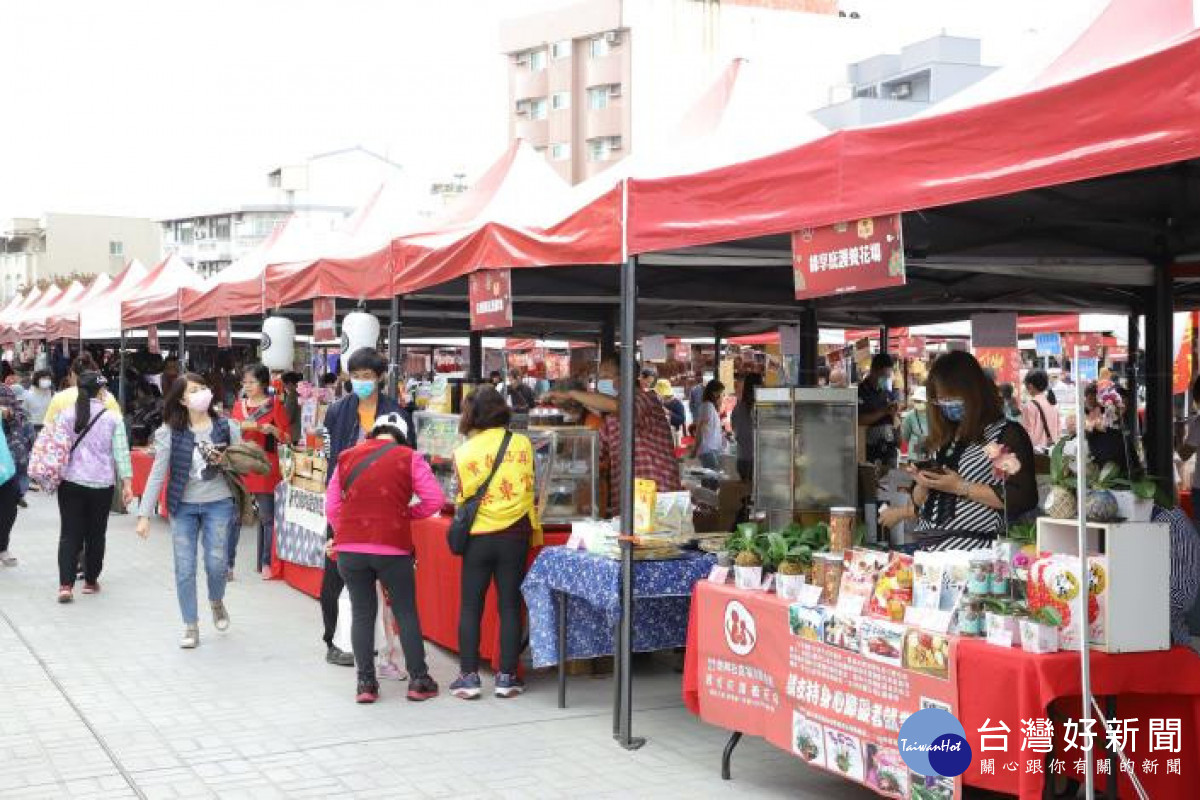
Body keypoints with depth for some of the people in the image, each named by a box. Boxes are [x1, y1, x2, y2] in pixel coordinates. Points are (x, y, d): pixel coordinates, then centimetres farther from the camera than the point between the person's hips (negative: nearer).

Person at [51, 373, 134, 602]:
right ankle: (90, 581, 20)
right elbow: (121, 453, -5)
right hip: (102, 485, -1)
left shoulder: (65, 416, -1)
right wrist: (127, 484, -2)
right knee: (96, 534, 12)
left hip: (71, 482, 1)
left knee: (70, 534, 3)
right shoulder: (113, 419, -4)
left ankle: (66, 584, -7)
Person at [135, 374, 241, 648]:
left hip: (218, 503, 0)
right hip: (183, 506, 0)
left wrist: (226, 462, -13)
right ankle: (191, 627, 16)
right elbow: (158, 473, -5)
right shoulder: (170, 432, -5)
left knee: (216, 562, -4)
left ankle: (216, 602, 30)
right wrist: (144, 514, -9)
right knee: (184, 569, 2)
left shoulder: (226, 427, -1)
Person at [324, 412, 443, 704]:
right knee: (406, 612, 9)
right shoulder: (409, 458, 1)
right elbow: (434, 500, -4)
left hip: (349, 549, 2)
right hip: (393, 548, -2)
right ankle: (418, 680, 12)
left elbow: (331, 506, 9)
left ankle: (366, 682, 9)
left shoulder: (346, 457, 9)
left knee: (362, 613, 11)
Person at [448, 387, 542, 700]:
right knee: (510, 606, 7)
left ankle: (468, 676, 8)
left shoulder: (464, 452, -5)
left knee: (470, 607, 8)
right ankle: (507, 677, 9)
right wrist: (534, 529, 13)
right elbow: (531, 489, 2)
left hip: (478, 536, -1)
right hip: (515, 534, 1)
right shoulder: (522, 444, -2)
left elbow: (464, 498, -2)